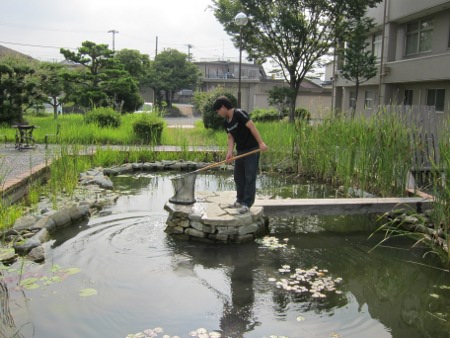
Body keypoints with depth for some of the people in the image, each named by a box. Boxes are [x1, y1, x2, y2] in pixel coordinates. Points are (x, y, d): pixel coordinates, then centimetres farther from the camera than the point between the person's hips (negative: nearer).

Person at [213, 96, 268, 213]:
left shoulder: (239, 113, -15)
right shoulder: (226, 122, 9)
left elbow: (252, 127, -21)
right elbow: (231, 138, 8)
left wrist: (261, 143, -27)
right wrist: (230, 152, -8)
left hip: (252, 149, -9)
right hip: (240, 151, 9)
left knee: (250, 177, -4)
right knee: (238, 176, 13)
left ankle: (247, 203, 1)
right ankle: (240, 200, 26)